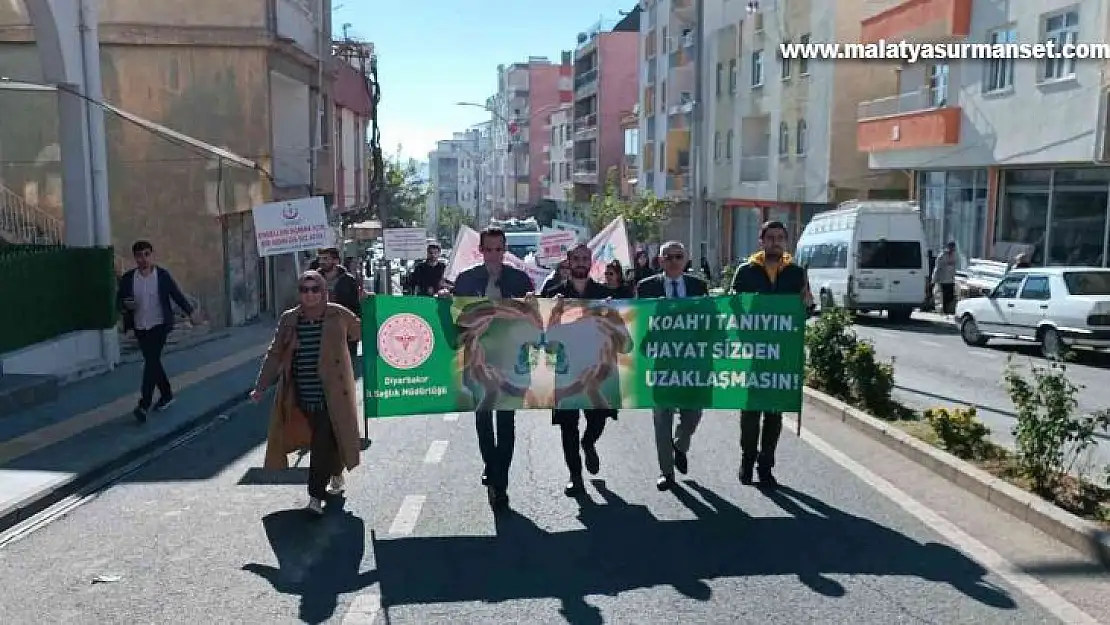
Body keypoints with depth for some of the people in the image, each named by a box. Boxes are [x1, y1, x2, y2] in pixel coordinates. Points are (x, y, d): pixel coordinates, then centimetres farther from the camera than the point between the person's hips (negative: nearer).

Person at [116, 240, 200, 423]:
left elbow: (177, 294, 4)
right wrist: (125, 306, -17)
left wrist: (191, 312, 5)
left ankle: (144, 405, -14)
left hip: (159, 325, -4)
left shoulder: (163, 275, -4)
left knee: (151, 361, -12)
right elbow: (119, 301, 5)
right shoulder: (128, 278, 1)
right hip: (140, 328, 4)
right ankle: (167, 394, 30)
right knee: (152, 362, 12)